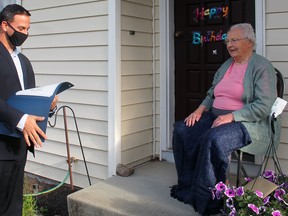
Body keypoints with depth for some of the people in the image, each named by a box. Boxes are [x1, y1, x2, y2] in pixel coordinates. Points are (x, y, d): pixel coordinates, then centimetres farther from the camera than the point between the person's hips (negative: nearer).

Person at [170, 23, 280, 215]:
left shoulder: (262, 66, -7)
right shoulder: (226, 66, 18)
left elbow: (264, 106, -17)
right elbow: (212, 94, 24)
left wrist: (232, 116, -23)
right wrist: (201, 109, 3)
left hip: (248, 123, -8)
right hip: (216, 117, 8)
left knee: (214, 139, -36)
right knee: (181, 130, -12)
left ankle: (206, 198, -20)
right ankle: (188, 187, -6)